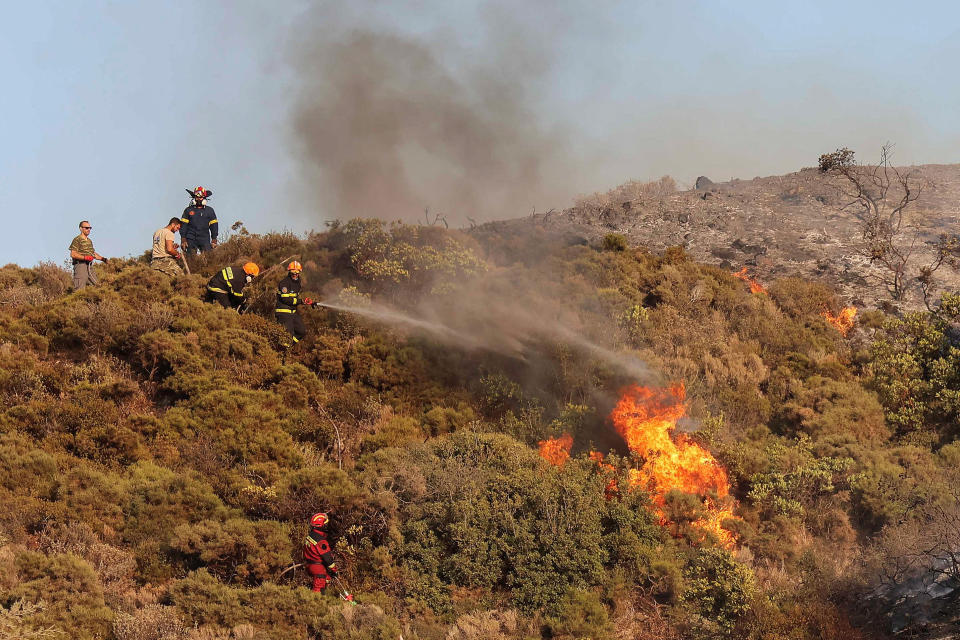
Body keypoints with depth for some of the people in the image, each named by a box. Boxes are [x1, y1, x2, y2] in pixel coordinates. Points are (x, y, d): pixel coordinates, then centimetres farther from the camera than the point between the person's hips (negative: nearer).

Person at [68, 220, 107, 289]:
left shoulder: (89, 241, 20)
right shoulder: (77, 240, -7)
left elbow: (93, 253, 29)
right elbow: (73, 254, -15)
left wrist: (102, 258, 13)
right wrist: (85, 257, -21)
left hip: (89, 266, 9)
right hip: (80, 265, -9)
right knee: (80, 289, -12)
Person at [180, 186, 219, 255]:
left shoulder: (209, 211, 11)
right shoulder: (188, 210, 9)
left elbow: (214, 226, 11)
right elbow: (183, 225, 7)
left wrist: (214, 240, 2)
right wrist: (183, 239, -2)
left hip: (205, 240, 0)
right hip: (191, 239, 0)